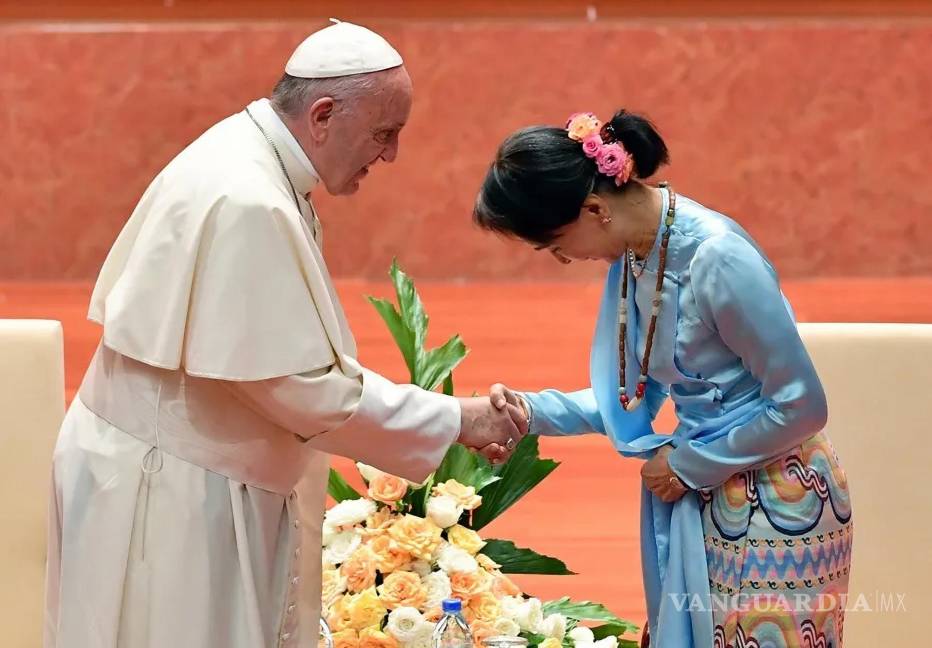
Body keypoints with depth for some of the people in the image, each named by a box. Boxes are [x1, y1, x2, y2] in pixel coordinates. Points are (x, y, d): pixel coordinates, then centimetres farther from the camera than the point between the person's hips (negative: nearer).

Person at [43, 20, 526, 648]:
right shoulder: (246, 203, -25)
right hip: (166, 494, -10)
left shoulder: (250, 161, 6)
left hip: (193, 473, 10)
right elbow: (307, 386, -22)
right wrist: (455, 420, -14)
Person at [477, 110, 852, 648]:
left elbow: (801, 406, -19)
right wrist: (534, 411, -5)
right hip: (704, 503, 8)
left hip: (776, 506, -8)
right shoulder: (633, 255, 1)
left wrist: (690, 466, -12)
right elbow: (638, 396, 9)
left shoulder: (718, 258, -24)